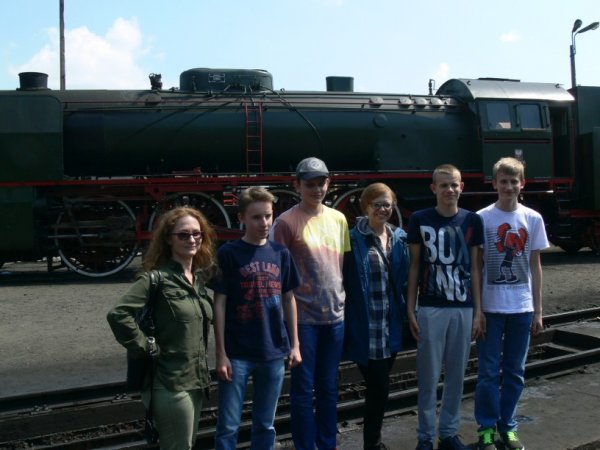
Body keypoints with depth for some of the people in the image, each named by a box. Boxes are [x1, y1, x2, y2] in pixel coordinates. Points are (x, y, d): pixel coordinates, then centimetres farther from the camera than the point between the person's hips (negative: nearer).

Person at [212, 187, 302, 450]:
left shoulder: (281, 254, 5)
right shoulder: (228, 254, -7)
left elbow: (288, 299, 11)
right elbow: (220, 304, -6)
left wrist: (294, 344, 9)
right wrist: (221, 353, -8)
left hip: (274, 352, 4)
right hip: (237, 354, -3)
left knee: (265, 425, 15)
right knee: (228, 427, 4)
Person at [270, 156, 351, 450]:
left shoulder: (338, 219, 8)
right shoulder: (286, 222, -9)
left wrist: (343, 300, 11)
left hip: (335, 315, 5)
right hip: (303, 316, -5)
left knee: (328, 387, 15)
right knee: (303, 389, 4)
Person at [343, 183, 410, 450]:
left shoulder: (400, 238, 9)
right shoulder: (354, 239, -9)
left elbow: (405, 280, 15)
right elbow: (345, 282, -8)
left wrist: (407, 312, 11)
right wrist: (349, 321, -11)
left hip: (392, 325, 6)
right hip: (366, 328, -5)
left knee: (378, 386, 16)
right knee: (379, 386, -4)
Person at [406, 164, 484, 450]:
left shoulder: (472, 221, 4)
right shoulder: (420, 220, -1)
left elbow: (475, 267, 7)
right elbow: (414, 265, 2)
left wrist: (478, 310, 4)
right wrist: (410, 308, -2)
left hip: (463, 308, 2)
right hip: (430, 308, -2)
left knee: (456, 374, 10)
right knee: (428, 375, 4)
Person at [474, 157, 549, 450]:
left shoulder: (533, 219, 2)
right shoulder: (481, 218, -5)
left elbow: (535, 266, 7)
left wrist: (538, 310, 5)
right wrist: (476, 308, -6)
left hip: (522, 308, 2)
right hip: (490, 307, -2)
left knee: (515, 372, 11)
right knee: (489, 372, 4)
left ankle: (507, 426, 25)